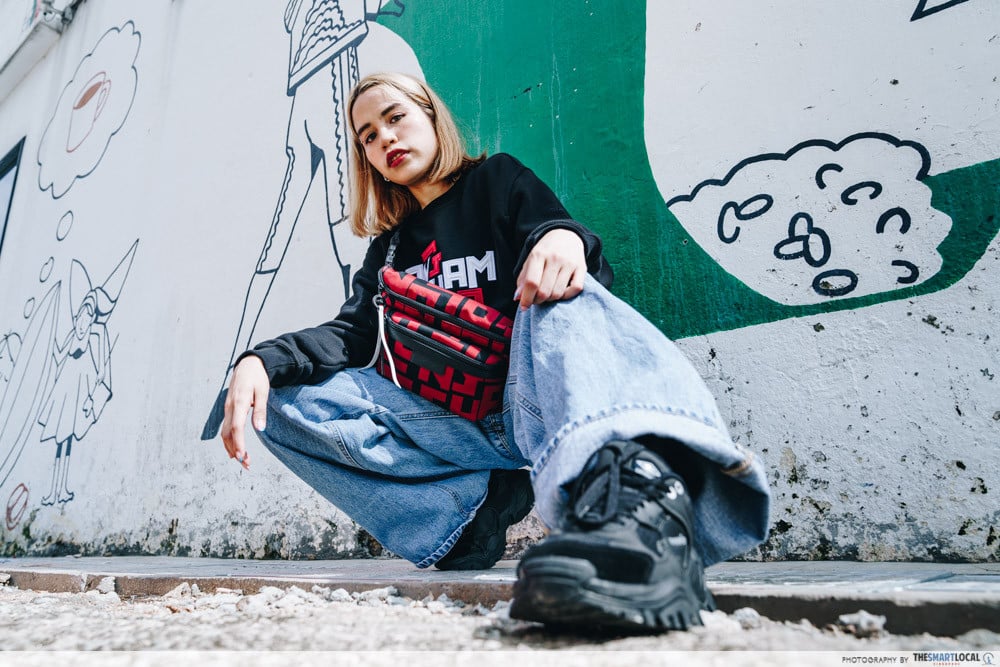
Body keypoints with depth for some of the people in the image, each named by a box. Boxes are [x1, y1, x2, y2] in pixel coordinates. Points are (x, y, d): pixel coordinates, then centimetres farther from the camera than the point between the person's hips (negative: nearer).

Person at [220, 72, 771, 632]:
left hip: (532, 404, -3)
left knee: (558, 291, -33)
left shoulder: (498, 180, 13)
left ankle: (643, 487, -60)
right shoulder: (392, 245, 23)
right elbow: (351, 334, 6)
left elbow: (590, 272, -5)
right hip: (451, 427, 4)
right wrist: (260, 360, -13)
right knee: (286, 399, -10)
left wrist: (565, 238, -30)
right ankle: (474, 504, -18)